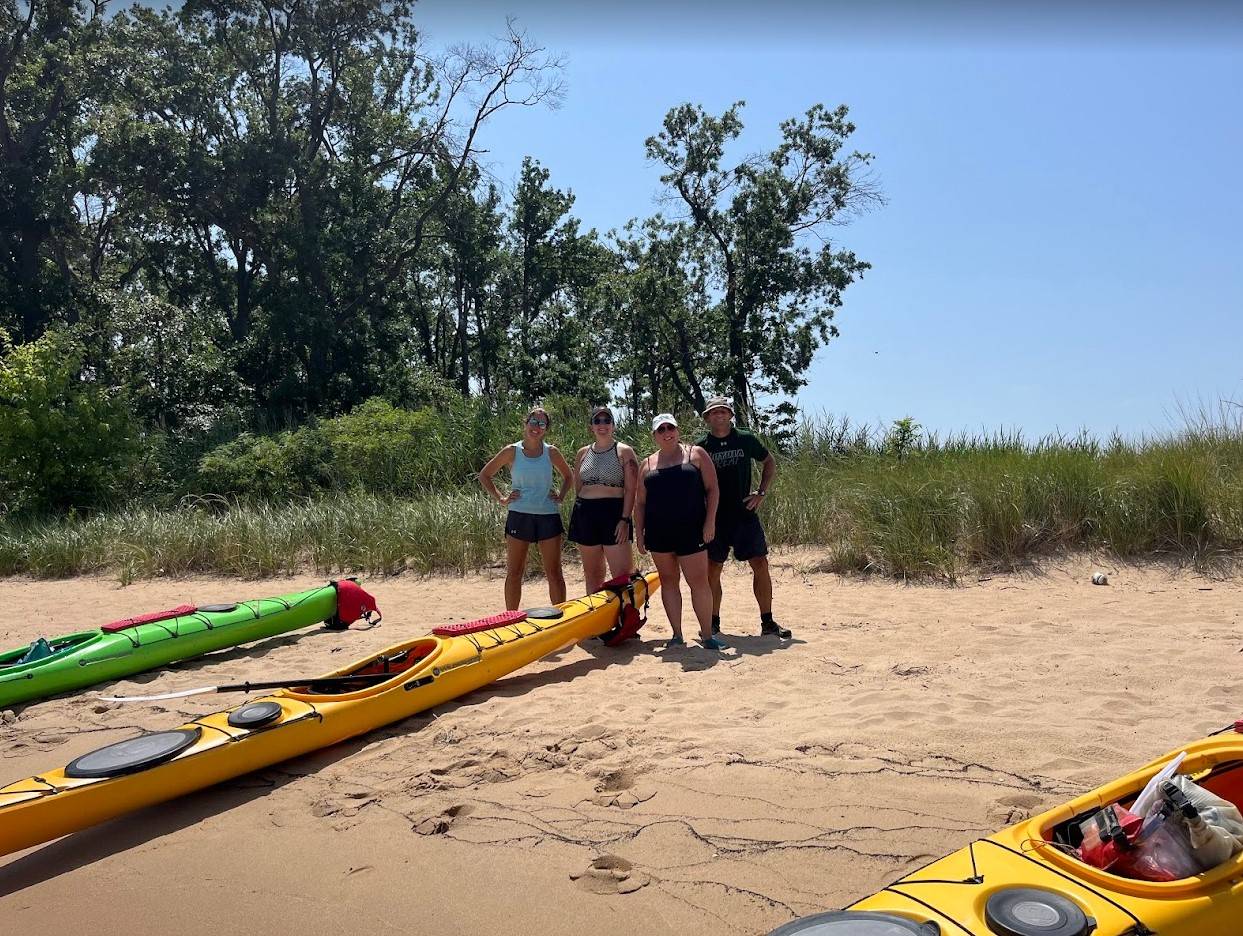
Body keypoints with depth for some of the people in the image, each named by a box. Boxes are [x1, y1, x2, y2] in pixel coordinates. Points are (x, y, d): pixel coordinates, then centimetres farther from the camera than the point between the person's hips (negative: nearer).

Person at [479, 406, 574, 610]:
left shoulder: (551, 452, 4)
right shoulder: (512, 452, 0)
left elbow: (568, 476, 21)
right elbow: (484, 475, 9)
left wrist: (560, 495, 6)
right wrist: (500, 499, 1)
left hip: (548, 516, 1)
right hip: (519, 516, -1)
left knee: (554, 573, 3)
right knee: (514, 573, 4)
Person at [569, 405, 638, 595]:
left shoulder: (624, 452, 0)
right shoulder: (582, 454, 12)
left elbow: (630, 490, -6)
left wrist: (625, 519, -14)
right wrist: (577, 515, 12)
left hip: (614, 513, -4)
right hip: (586, 515, 4)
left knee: (622, 576, -9)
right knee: (592, 575, 10)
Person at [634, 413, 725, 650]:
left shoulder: (696, 454, 4)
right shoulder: (647, 464, 11)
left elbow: (712, 488, 0)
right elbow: (640, 502, 13)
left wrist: (710, 521, -9)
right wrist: (639, 533, 6)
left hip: (690, 530, -3)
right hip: (658, 532, 3)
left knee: (699, 581, -4)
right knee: (668, 581, 7)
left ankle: (707, 635, 6)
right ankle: (677, 635, 15)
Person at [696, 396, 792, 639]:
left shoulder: (746, 439, 1)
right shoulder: (701, 448, 0)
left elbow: (770, 462, 14)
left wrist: (762, 492, 3)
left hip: (745, 514, 1)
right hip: (715, 518, 0)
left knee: (761, 565, -1)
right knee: (712, 570, 3)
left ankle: (767, 622, 9)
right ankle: (713, 623, 18)